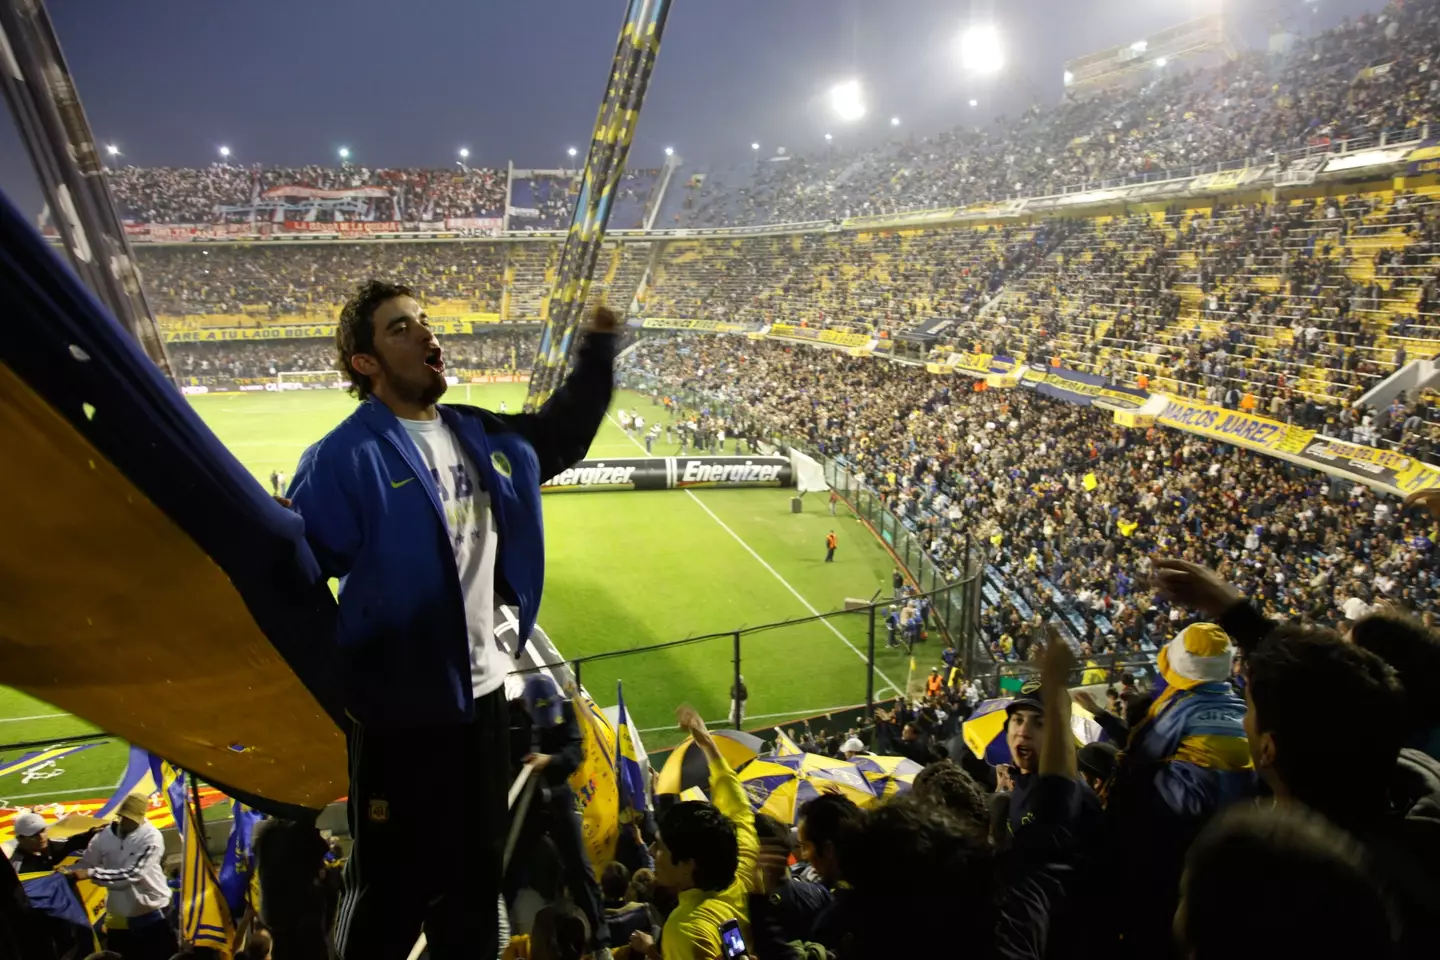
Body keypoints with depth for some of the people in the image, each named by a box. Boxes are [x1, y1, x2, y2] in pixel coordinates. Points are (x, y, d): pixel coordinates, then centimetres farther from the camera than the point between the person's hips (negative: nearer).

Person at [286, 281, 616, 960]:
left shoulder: (484, 437, 4)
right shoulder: (345, 457, -17)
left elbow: (561, 433, 20)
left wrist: (598, 346, 11)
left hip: (483, 696, 7)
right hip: (399, 712, -6)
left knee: (476, 878, 23)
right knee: (391, 891, 11)